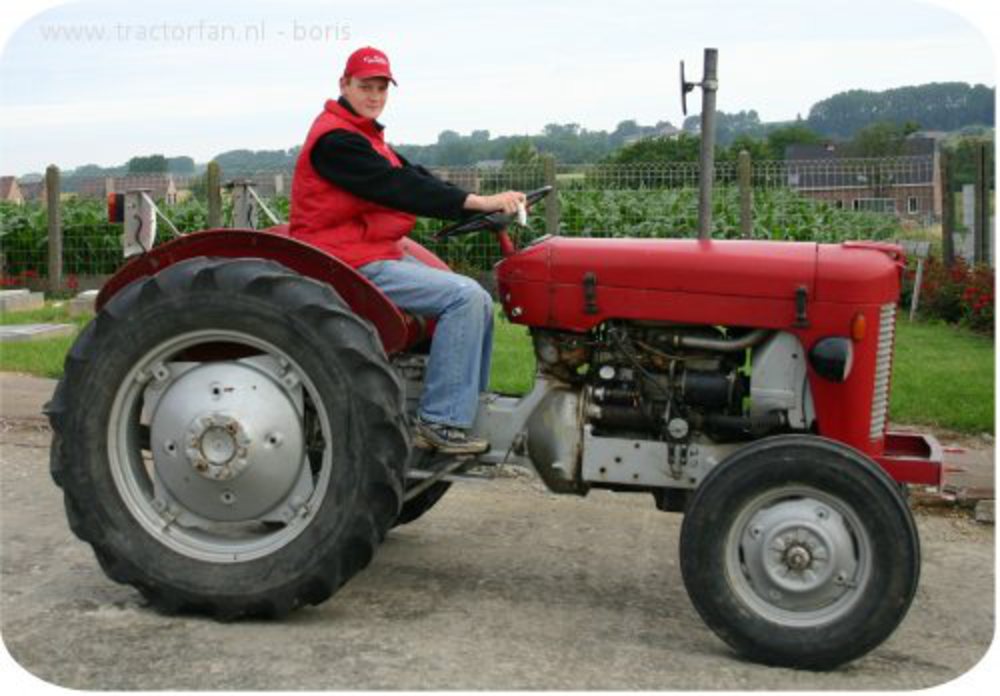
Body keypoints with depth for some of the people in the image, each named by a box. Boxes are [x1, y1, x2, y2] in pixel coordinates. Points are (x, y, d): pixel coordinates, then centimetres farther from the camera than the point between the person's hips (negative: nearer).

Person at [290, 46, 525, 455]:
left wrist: (487, 206, -1)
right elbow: (396, 188, -22)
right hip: (352, 263, -10)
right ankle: (439, 421, -17)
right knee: (464, 297, -20)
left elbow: (416, 178, 12)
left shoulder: (365, 136, 20)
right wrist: (478, 202, -25)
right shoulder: (334, 138, -13)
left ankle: (465, 410, 8)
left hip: (381, 254, 10)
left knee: (477, 303, 7)